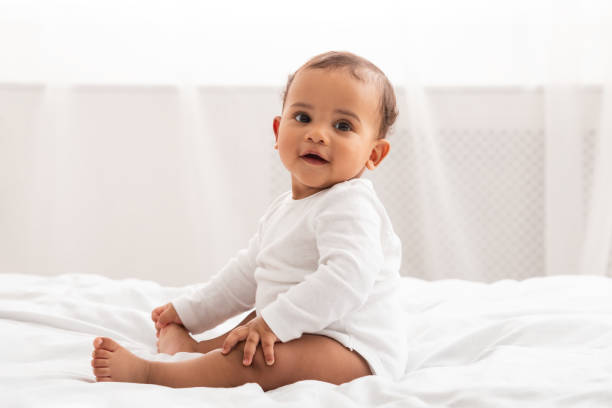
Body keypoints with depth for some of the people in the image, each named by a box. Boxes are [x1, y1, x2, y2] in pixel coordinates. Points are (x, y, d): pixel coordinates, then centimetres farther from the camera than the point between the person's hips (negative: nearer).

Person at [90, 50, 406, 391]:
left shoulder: (351, 206, -18)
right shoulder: (284, 210, 15)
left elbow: (348, 277, -34)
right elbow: (247, 274, 27)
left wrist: (275, 323, -37)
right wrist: (189, 313, 30)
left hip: (358, 355, -11)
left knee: (261, 360, -31)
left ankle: (144, 372, -26)